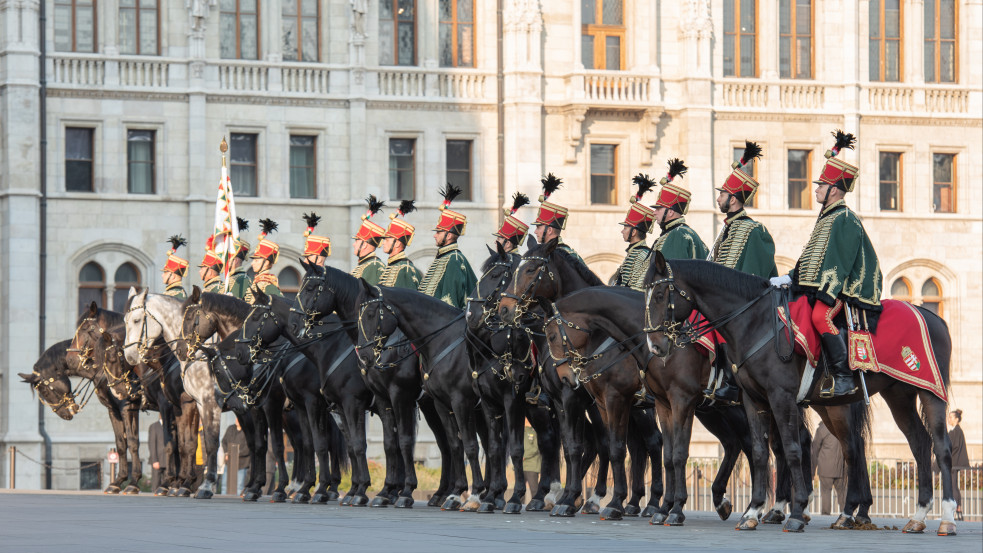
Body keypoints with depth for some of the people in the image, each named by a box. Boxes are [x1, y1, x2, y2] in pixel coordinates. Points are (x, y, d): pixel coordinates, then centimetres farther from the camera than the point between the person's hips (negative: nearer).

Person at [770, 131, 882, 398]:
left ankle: (844, 378, -26)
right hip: (819, 285, 10)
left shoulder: (845, 219, -10)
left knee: (822, 316, -30)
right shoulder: (826, 218, 21)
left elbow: (840, 263, -17)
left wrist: (827, 293, -23)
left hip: (842, 286, -10)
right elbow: (812, 258, 25)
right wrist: (789, 278, 15)